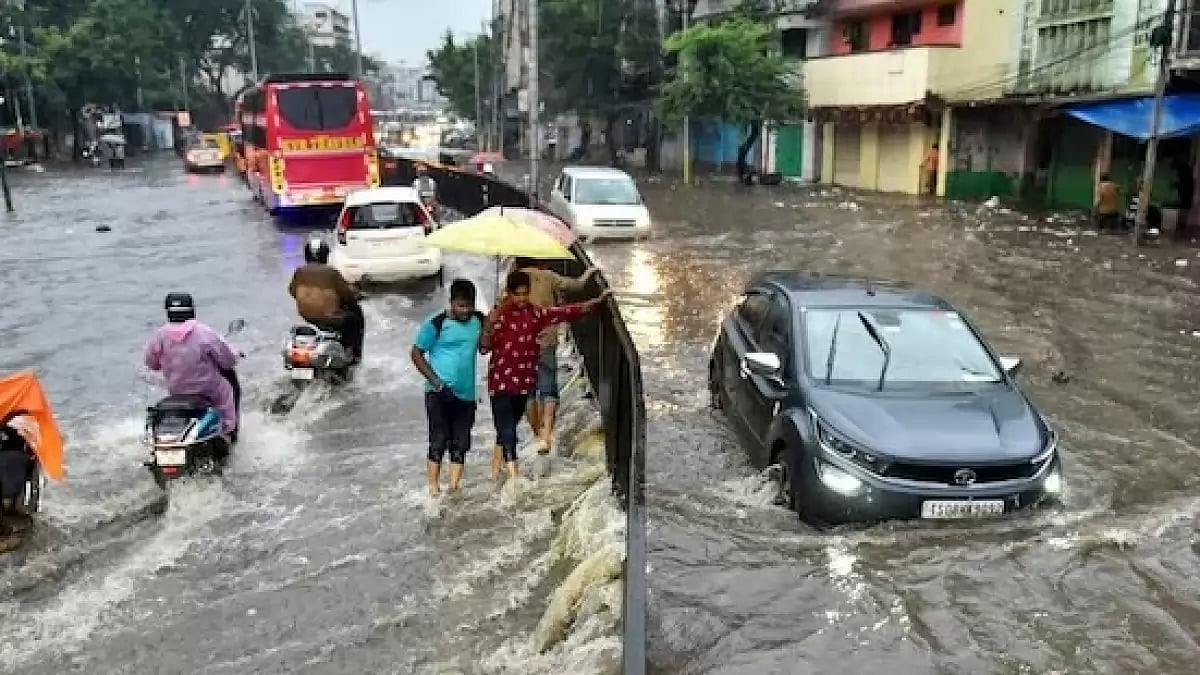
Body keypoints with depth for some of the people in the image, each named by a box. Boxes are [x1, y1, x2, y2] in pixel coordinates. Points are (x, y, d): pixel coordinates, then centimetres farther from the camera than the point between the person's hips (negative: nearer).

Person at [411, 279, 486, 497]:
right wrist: (435, 381, -12)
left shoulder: (478, 320, 5)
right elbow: (417, 353, -4)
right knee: (439, 440, -2)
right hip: (440, 393, -5)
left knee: (461, 444, 7)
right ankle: (434, 488, 5)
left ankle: (454, 487, 15)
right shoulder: (436, 324, -8)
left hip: (466, 394, 5)